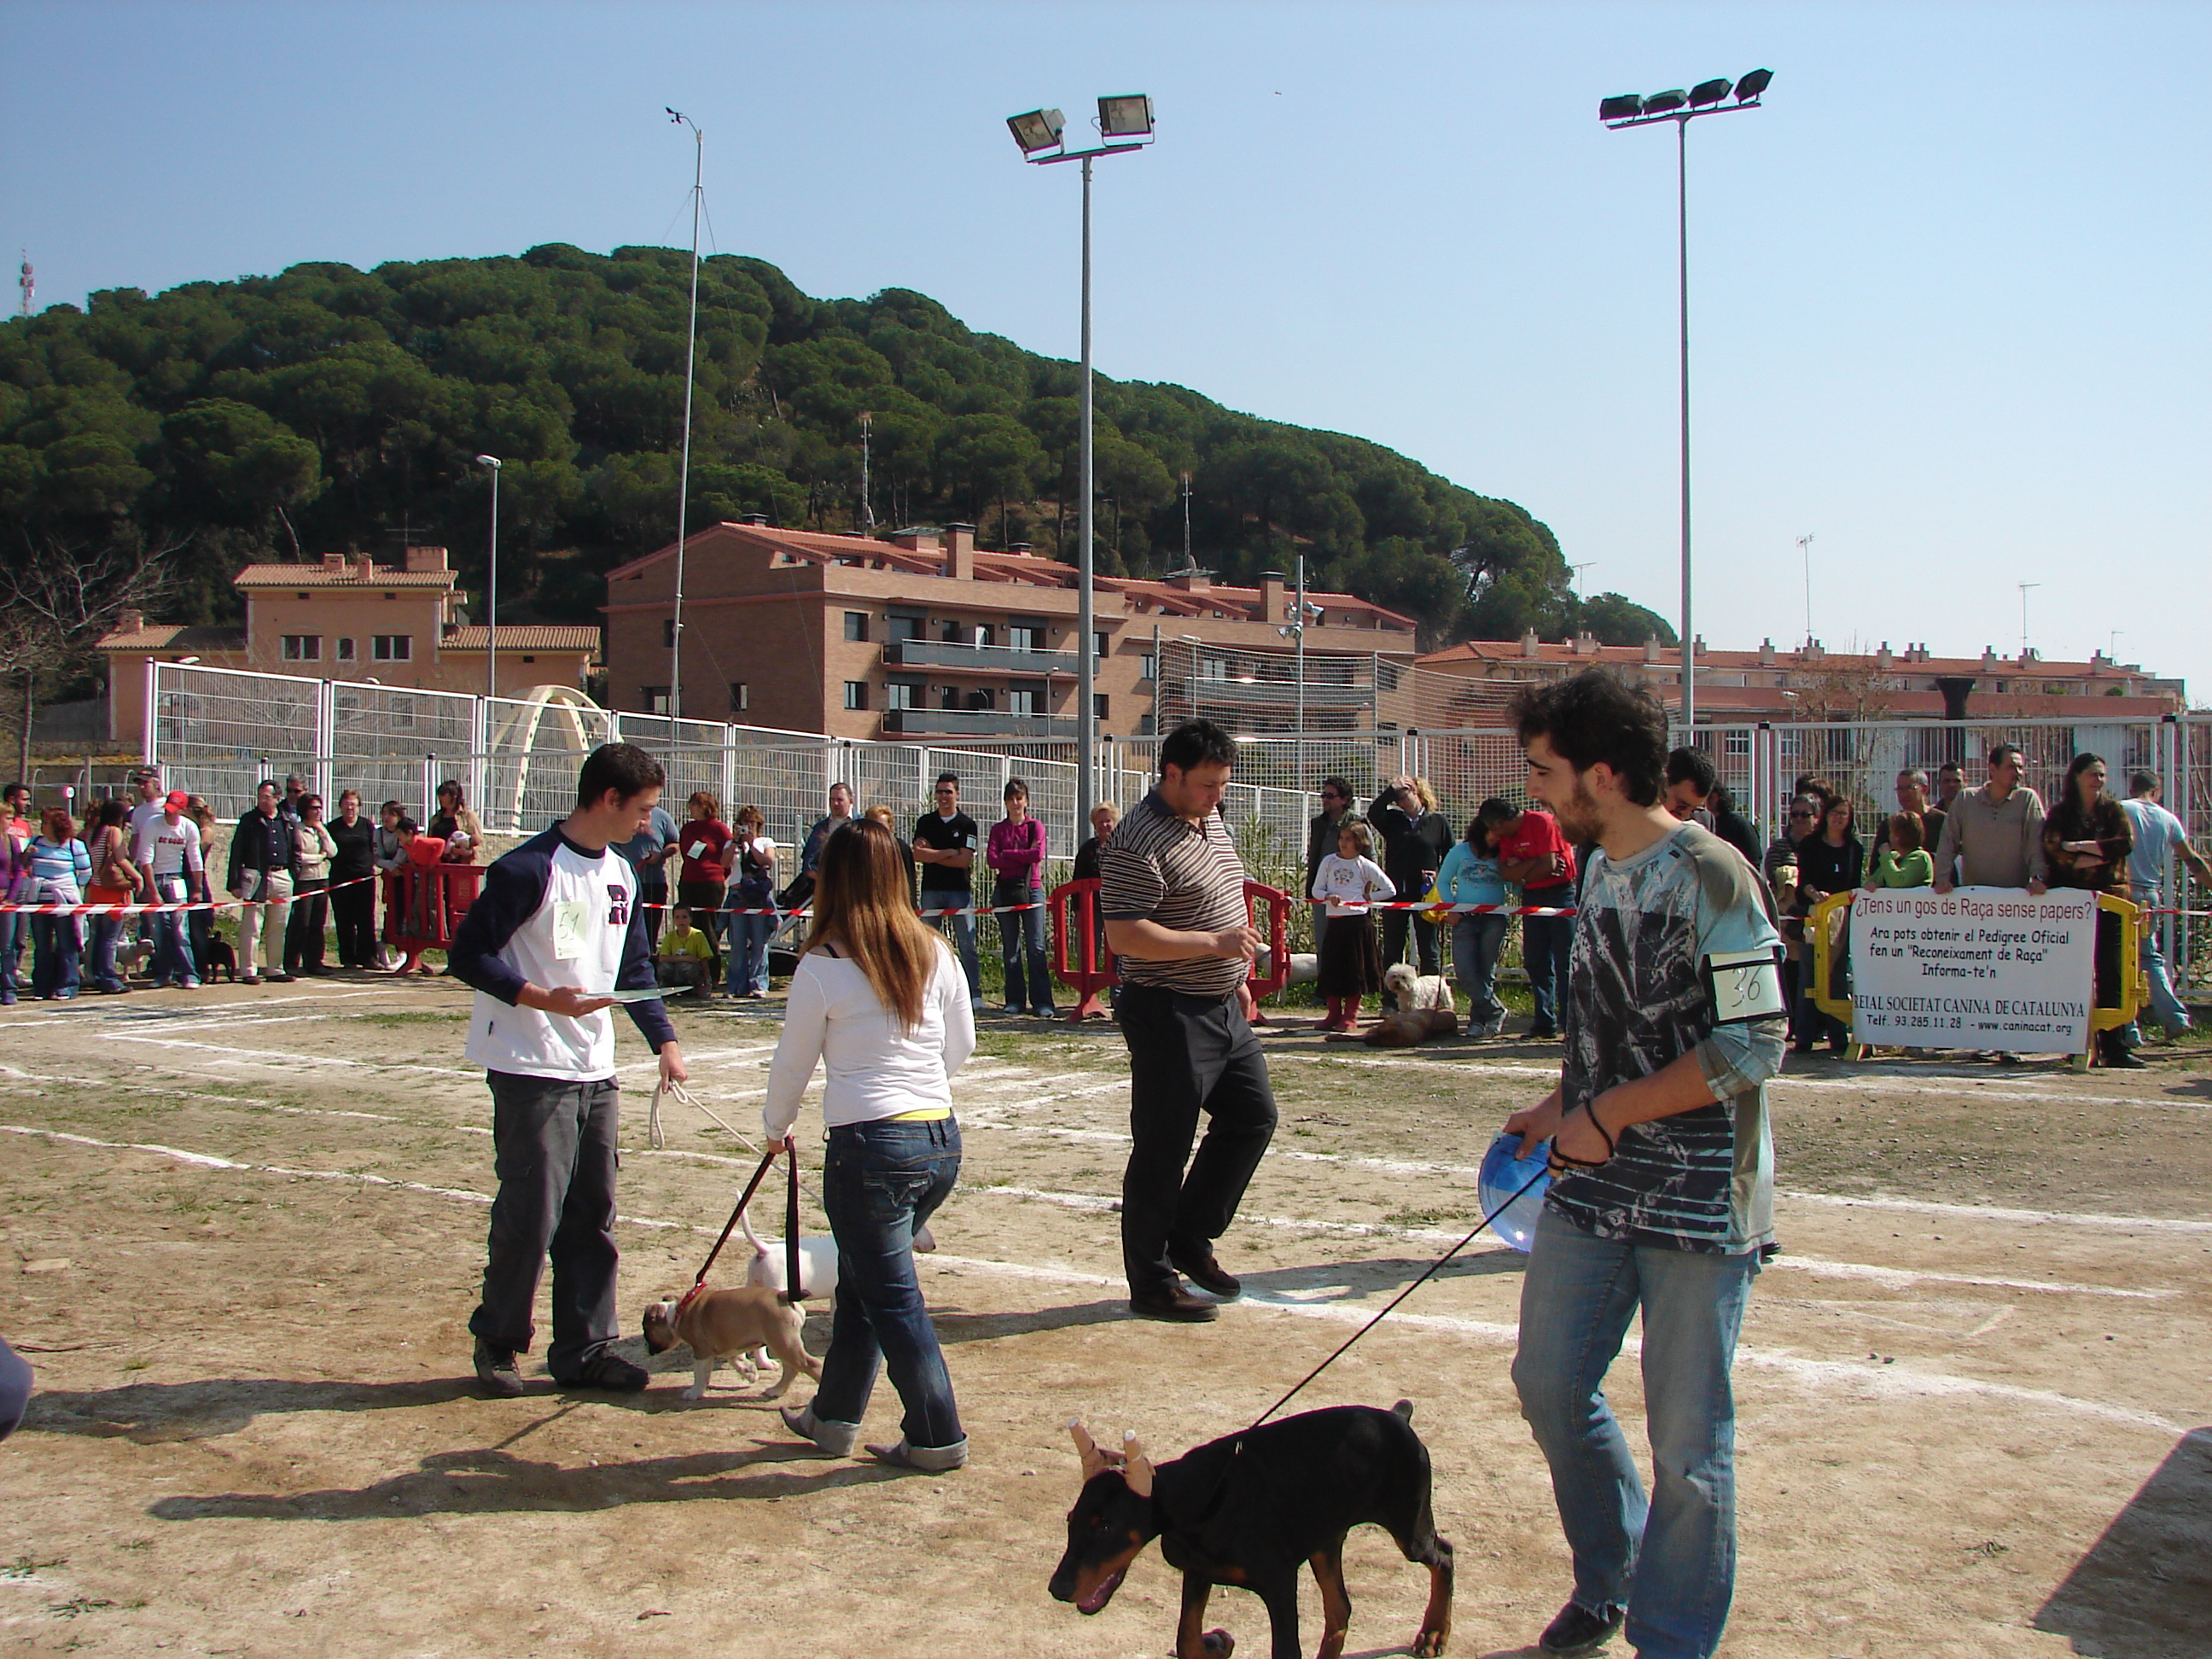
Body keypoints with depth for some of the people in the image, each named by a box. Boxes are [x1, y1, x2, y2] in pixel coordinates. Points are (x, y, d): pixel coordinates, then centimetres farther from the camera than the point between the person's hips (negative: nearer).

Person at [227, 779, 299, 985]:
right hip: (255, 877, -4)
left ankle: (276, 969, 17)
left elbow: (295, 852, 18)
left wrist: (294, 877, 10)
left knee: (278, 928, 9)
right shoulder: (249, 820, 1)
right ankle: (247, 971, 0)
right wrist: (235, 883, -9)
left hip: (282, 878, 4)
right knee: (251, 927, -4)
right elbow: (236, 852, -2)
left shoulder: (287, 822, 12)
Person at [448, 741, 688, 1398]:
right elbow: (469, 955, -13)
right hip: (532, 1071, -7)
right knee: (532, 1214, -3)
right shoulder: (529, 869, -13)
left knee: (593, 1216, 10)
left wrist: (663, 1040, 7)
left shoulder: (622, 876, 12)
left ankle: (586, 1349, 19)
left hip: (596, 1072, 8)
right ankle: (497, 1342, 16)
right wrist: (544, 999, -23)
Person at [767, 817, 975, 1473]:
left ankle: (938, 1436, 11)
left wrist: (776, 1126, 21)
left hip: (869, 1146, -6)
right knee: (861, 1280, 21)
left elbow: (793, 1062, 2)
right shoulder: (935, 953, 4)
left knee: (891, 1296, 7)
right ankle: (834, 1414, 32)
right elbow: (961, 1047, 13)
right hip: (942, 1141, 6)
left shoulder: (823, 966, -9)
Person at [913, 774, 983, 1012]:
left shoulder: (967, 825, 3)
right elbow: (917, 854, -3)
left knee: (967, 945, -4)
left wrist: (932, 855, -4)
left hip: (960, 891, -3)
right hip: (931, 891, 3)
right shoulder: (925, 822, 10)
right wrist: (948, 853, -8)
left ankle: (975, 995, -4)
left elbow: (964, 860, -7)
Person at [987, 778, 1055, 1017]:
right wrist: (1024, 856, -8)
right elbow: (992, 859, -4)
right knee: (1010, 948, 4)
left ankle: (1042, 1002, -8)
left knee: (1036, 947, -7)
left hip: (1032, 890, -2)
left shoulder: (1035, 826, 7)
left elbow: (1038, 854, -10)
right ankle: (1015, 1001, 9)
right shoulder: (998, 829, 11)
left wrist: (1007, 854, -6)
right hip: (1005, 890, 2)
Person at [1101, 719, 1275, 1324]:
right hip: (1169, 1016, -9)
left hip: (1224, 1009, 9)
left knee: (1253, 1116, 14)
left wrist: (1237, 975, 21)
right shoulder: (1139, 842, -19)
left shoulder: (1214, 822, 11)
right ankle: (1152, 1284, 12)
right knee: (1162, 1150, 0)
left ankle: (1190, 1237, 26)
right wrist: (1214, 944, -25)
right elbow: (1125, 936, -26)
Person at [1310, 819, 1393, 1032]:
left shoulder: (1365, 865, 1)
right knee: (1331, 968, 3)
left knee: (1355, 969, 0)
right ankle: (1334, 1014, 13)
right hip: (1334, 921, 3)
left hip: (1358, 921, -3)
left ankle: (1351, 1016, 6)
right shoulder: (1329, 862, 8)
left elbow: (1390, 890, 3)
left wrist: (1368, 898, -2)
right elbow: (1315, 890, 8)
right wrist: (1328, 897, -11)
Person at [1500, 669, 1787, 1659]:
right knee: (1549, 1383, 14)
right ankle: (1606, 1579, 36)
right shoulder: (1599, 870, 9)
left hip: (1700, 1201, -8)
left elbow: (1755, 1045, -21)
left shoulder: (1710, 877, -16)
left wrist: (1606, 1115, -18)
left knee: (1686, 1441, 3)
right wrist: (1561, 1108, 8)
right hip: (1594, 1187, 8)